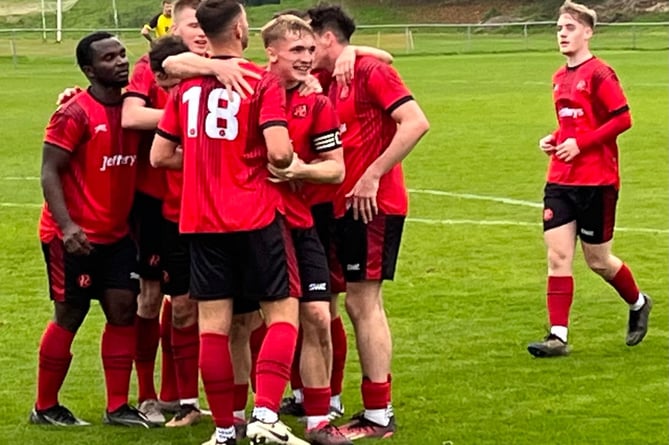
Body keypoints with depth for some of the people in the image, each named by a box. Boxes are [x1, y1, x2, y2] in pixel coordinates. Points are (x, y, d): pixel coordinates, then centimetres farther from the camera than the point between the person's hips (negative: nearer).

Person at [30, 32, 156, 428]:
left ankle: (118, 407, 10)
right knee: (70, 315, 1)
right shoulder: (75, 114, -16)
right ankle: (45, 407, 14)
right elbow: (50, 172, -16)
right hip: (75, 237, -6)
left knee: (124, 309, 2)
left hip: (117, 233, 7)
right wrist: (66, 226, -26)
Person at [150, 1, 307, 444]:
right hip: (256, 217, -4)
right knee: (282, 312, 5)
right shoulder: (263, 82, -8)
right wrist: (290, 163, 3)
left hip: (201, 220, 4)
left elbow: (160, 155, 10)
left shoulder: (185, 87, 7)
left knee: (213, 323, 7)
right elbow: (279, 151, -19)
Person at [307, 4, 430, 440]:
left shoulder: (372, 72, -11)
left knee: (363, 302, -7)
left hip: (373, 204, -9)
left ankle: (378, 416, -2)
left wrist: (373, 176, -21)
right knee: (362, 303, 12)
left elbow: (416, 123, -21)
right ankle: (377, 410, 18)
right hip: (349, 206, 9)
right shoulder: (333, 86, 15)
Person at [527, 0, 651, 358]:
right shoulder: (560, 78, 12)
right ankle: (558, 335, -5)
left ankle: (638, 304, 32)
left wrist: (581, 145, -19)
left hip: (597, 181, -7)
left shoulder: (599, 74, -12)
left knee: (598, 260, 5)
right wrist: (553, 139, 5)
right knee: (557, 256, -4)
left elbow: (623, 118, -16)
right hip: (560, 180, 7)